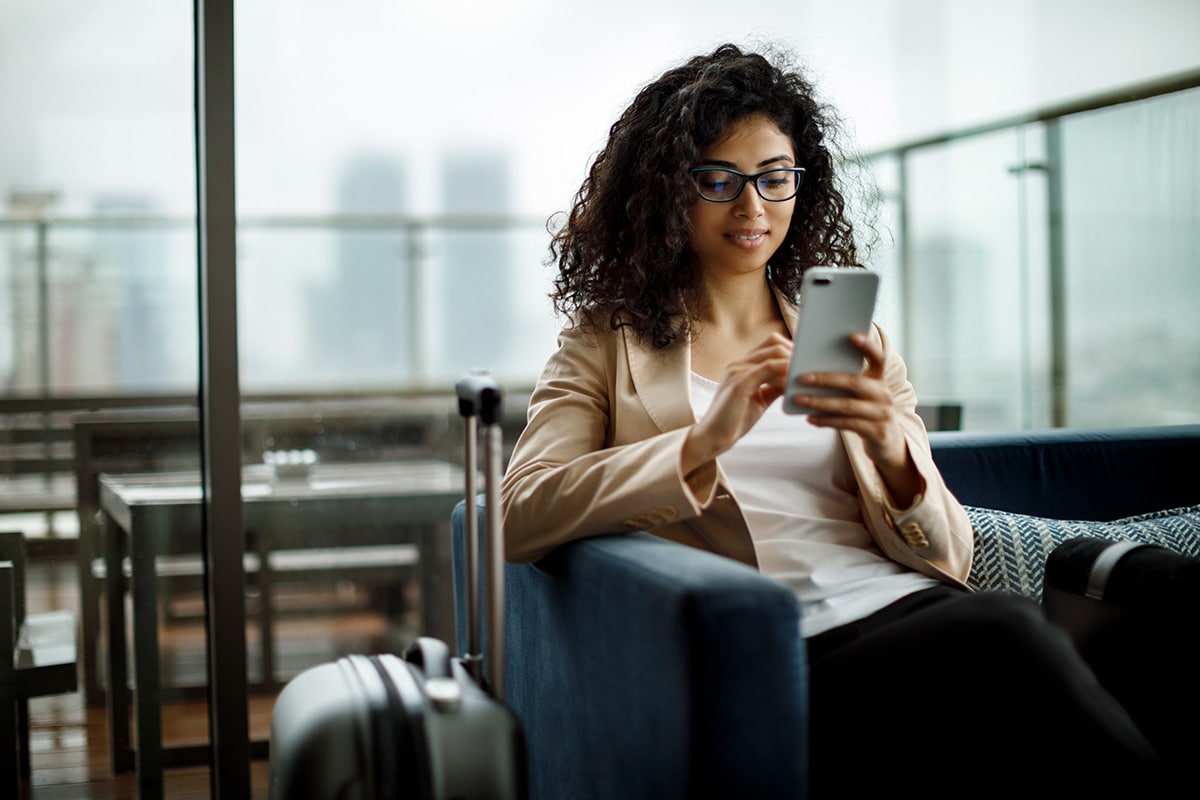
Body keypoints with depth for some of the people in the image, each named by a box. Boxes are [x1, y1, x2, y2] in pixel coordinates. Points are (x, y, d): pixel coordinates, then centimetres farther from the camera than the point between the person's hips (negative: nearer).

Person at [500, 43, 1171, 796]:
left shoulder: (853, 343, 22)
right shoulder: (605, 347, 14)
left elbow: (948, 558, 13)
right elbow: (520, 516, -5)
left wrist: (890, 447, -9)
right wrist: (704, 442, -17)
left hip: (908, 613, 4)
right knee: (1005, 634, -33)